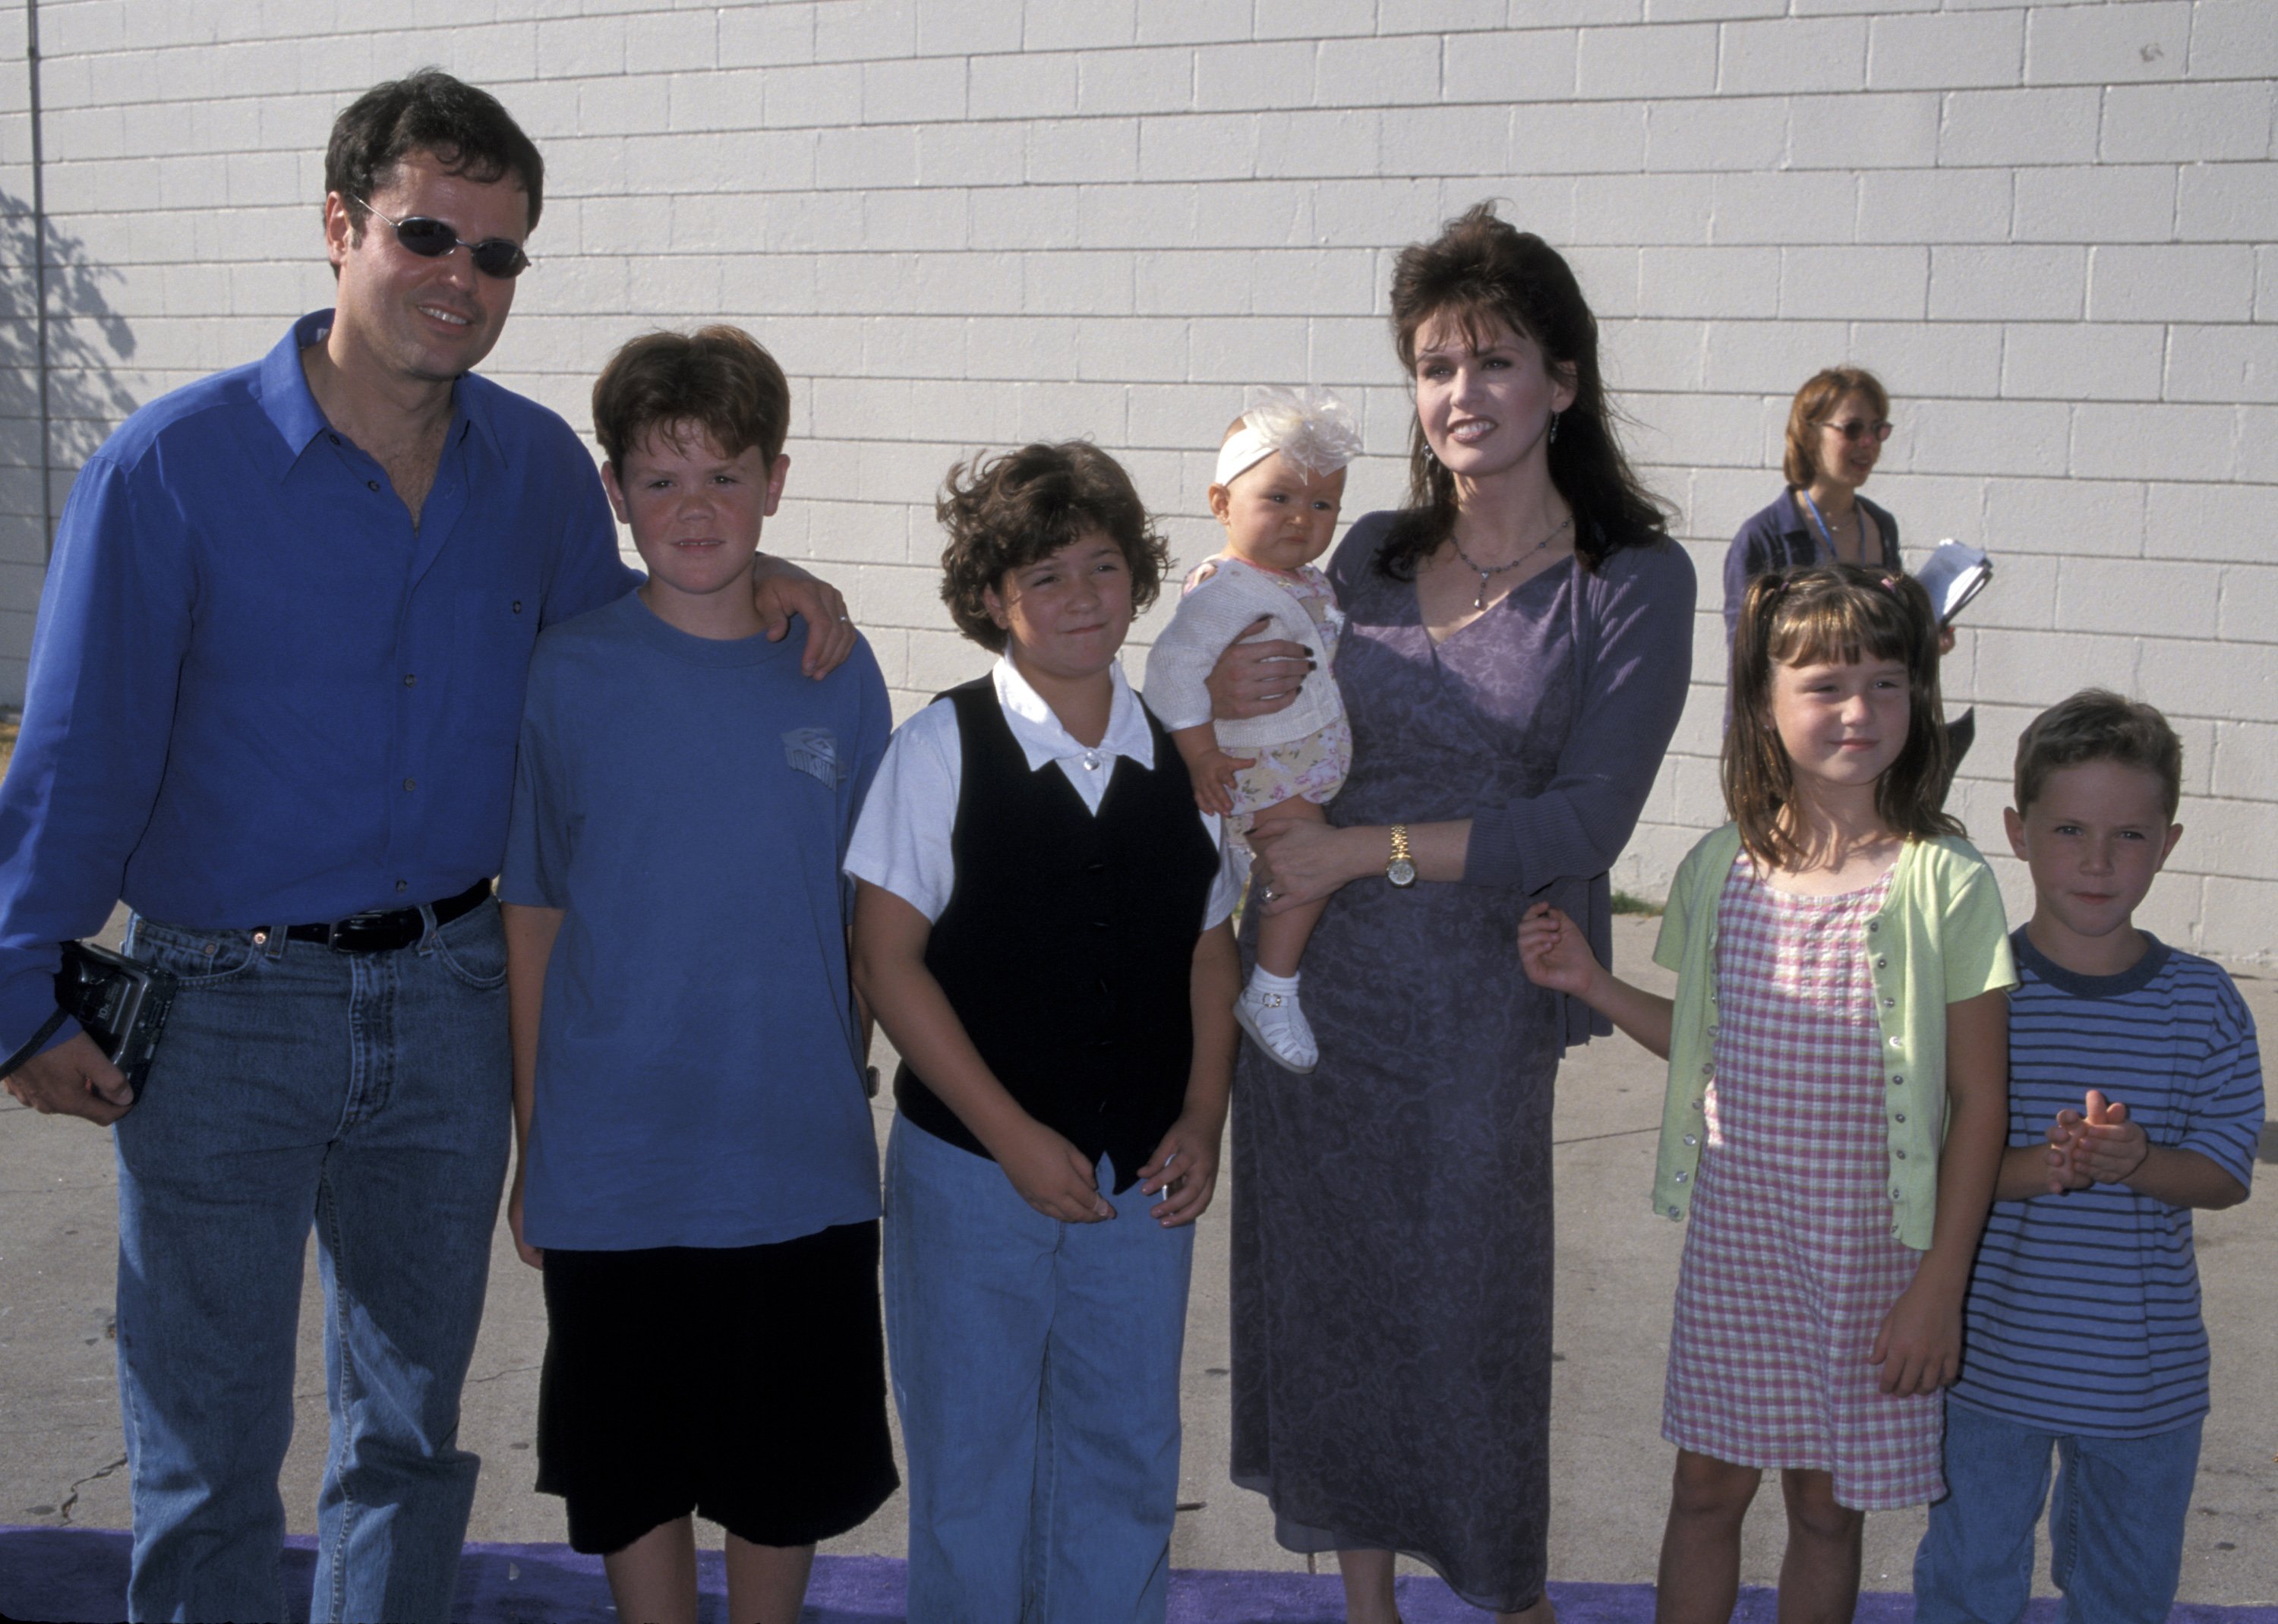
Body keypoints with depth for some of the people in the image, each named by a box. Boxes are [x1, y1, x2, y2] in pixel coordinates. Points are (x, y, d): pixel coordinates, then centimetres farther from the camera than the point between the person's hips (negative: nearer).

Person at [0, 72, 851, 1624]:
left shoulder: (540, 466, 0)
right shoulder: (175, 462, -11)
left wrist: (736, 581, -2)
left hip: (447, 989, 4)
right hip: (225, 1009, -3)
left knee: (414, 1428, 18)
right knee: (209, 1453, 8)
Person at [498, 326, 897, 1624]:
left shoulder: (838, 678, -1)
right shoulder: (572, 673, -6)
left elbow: (864, 920, 6)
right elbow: (533, 919, -2)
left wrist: (845, 1100, 7)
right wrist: (533, 1145, 0)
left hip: (804, 1167, 2)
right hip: (611, 1168, -1)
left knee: (791, 1469, 16)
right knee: (634, 1470, 14)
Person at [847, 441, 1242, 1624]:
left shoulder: (1183, 760, 3)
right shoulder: (941, 749, -8)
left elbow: (1209, 954, 10)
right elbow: (889, 963, -10)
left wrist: (1201, 1120, -3)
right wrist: (1015, 1138, -14)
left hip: (1142, 1180, 3)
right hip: (972, 1171, -3)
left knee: (1128, 1462, 15)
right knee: (970, 1469, 11)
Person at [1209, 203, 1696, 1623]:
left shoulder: (1634, 581, -6)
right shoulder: (1374, 554, 7)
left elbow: (1584, 823, -12)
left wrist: (1365, 851, -16)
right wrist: (1230, 697, -7)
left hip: (1475, 1000, -4)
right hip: (1308, 975, 4)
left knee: (1471, 1307, 5)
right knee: (1335, 1303, 12)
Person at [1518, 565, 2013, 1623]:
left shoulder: (1945, 883, -11)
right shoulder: (1720, 869, 0)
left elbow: (1979, 1102, -8)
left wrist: (1942, 1285, -9)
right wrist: (1592, 983, 0)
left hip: (1870, 1247, -3)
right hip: (1734, 1229, 3)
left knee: (1827, 1506, 12)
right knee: (1705, 1487, 13)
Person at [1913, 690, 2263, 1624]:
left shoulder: (2204, 1006, -5)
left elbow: (2225, 1174, -4)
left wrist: (2134, 1160, -24)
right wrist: (2023, 1170, -27)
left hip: (2147, 1370, 2)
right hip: (1989, 1356, -2)